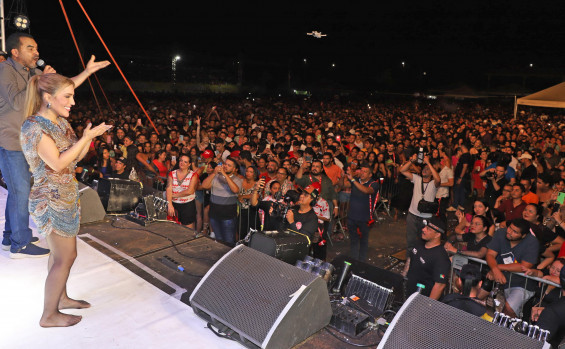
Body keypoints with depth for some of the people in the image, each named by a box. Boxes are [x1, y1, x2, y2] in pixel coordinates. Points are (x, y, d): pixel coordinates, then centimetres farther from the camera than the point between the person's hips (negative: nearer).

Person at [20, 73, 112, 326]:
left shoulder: (61, 122, 8)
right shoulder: (34, 127, -19)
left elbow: (77, 156, 9)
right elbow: (58, 163, -25)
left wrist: (90, 136, -5)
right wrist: (86, 137, -21)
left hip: (66, 197, 9)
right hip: (50, 201, -9)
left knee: (61, 253, 19)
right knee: (65, 257, -1)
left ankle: (61, 298, 36)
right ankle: (49, 315, 14)